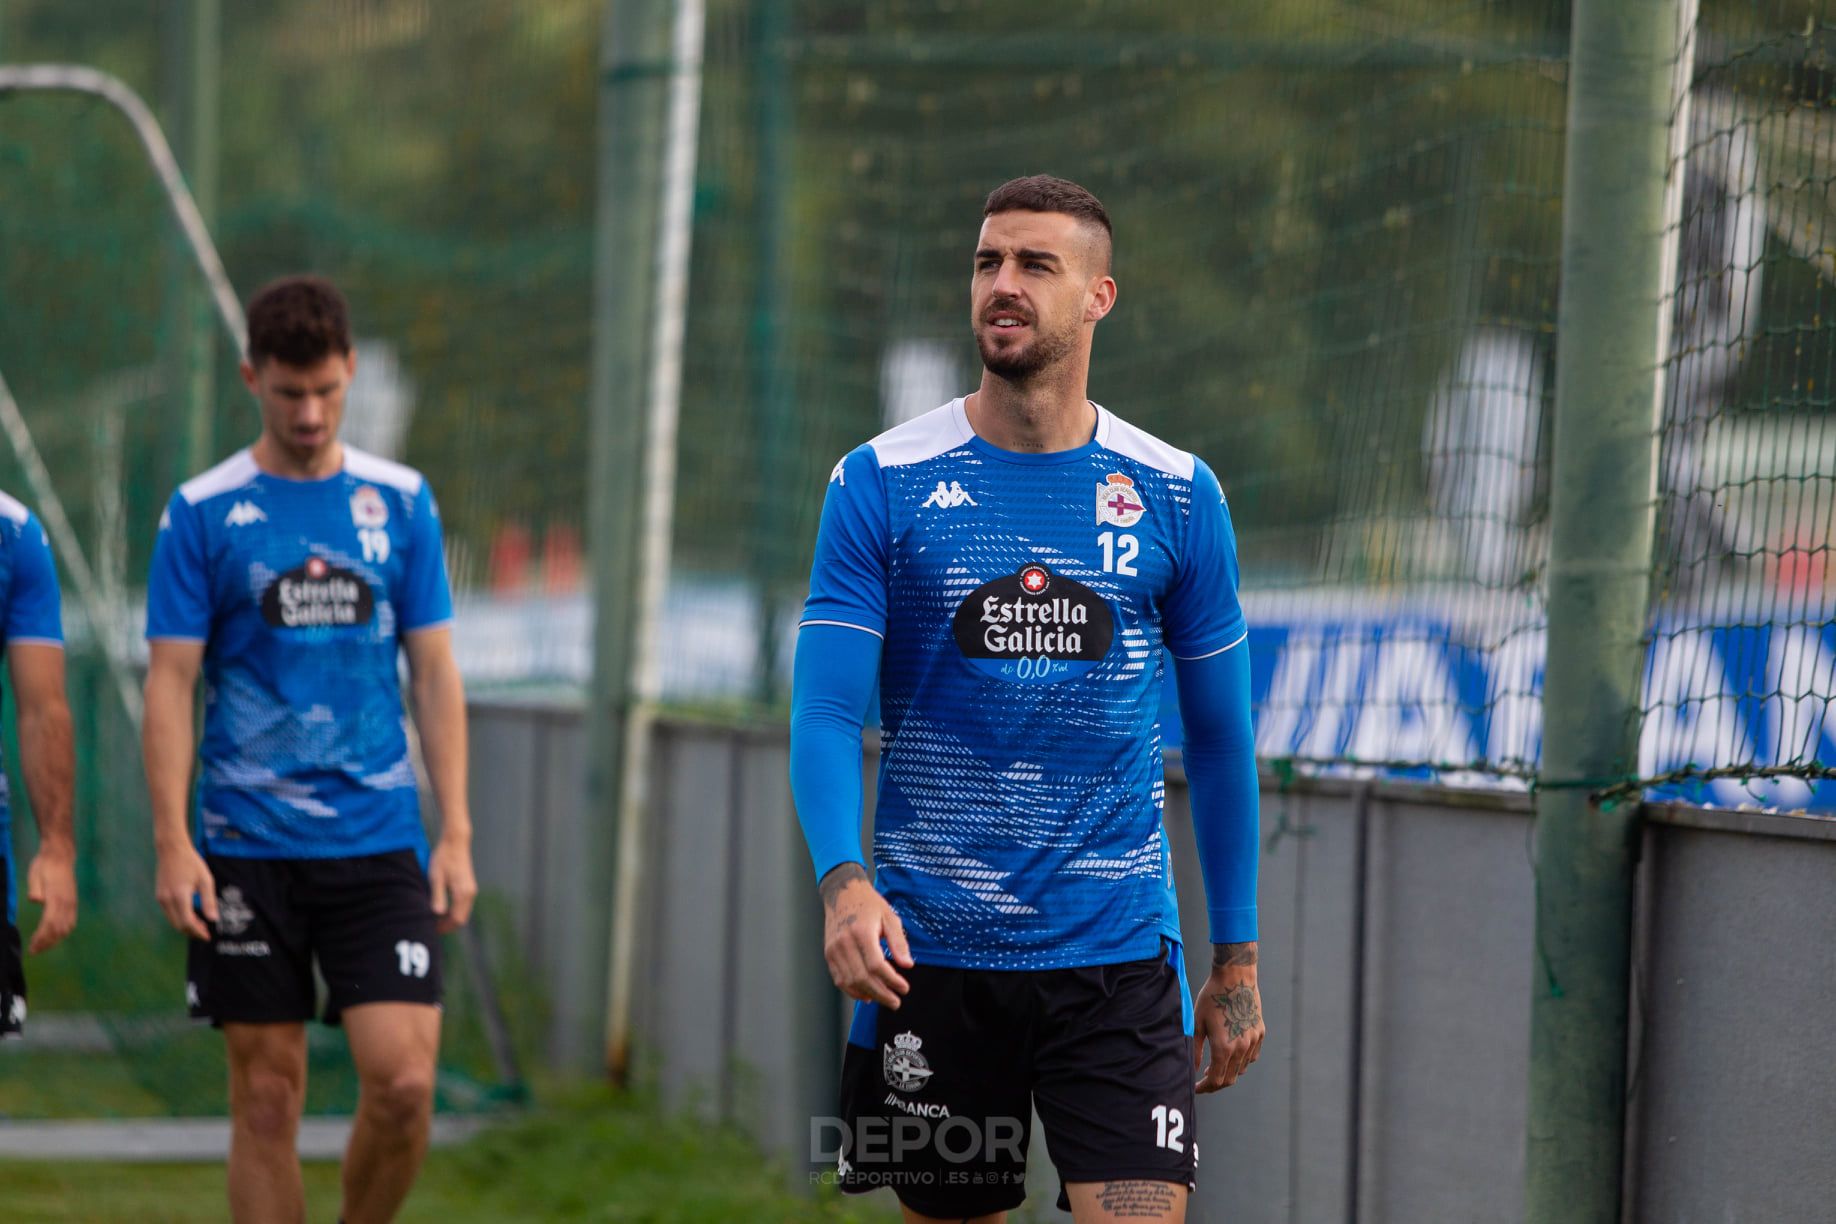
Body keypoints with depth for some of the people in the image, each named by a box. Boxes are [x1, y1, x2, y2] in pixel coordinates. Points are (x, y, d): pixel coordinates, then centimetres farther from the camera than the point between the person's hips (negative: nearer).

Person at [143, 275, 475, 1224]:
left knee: (403, 1081, -10)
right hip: (248, 850, -1)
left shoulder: (401, 502, 7)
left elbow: (434, 672, 9)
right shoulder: (202, 512, 0)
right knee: (266, 1097, 2)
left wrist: (456, 834, 2)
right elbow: (170, 683, -1)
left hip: (379, 839, 1)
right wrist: (172, 844, -10)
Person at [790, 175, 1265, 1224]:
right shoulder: (881, 485, 0)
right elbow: (824, 712, -6)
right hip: (932, 950, 0)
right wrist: (843, 881, -24)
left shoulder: (1178, 495, 4)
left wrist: (1238, 957, 10)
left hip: (1117, 945, 0)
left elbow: (1219, 736, 11)